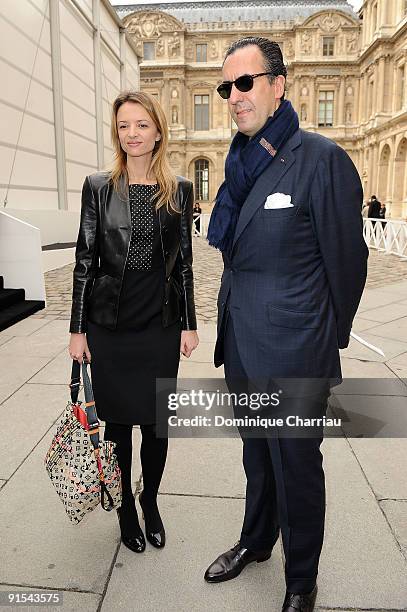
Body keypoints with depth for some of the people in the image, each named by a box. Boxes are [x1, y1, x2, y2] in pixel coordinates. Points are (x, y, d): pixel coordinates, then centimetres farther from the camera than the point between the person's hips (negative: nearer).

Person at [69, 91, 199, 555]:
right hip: (109, 324, -1)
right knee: (117, 420, 10)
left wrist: (189, 324, 4)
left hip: (160, 324, 1)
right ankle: (125, 507, 34)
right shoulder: (98, 187, 0)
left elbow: (183, 261, 6)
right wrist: (78, 329, -2)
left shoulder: (179, 190, 4)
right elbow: (85, 259, 0)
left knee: (156, 422, 10)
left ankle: (150, 502, 36)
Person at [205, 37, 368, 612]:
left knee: (296, 469, 13)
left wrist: (328, 343, 0)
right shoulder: (239, 163, 8)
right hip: (242, 348, 6)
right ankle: (256, 541, 50)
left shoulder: (322, 159, -14)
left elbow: (346, 261, -10)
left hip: (293, 355, -6)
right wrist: (233, 324, 13)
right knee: (257, 457, 25)